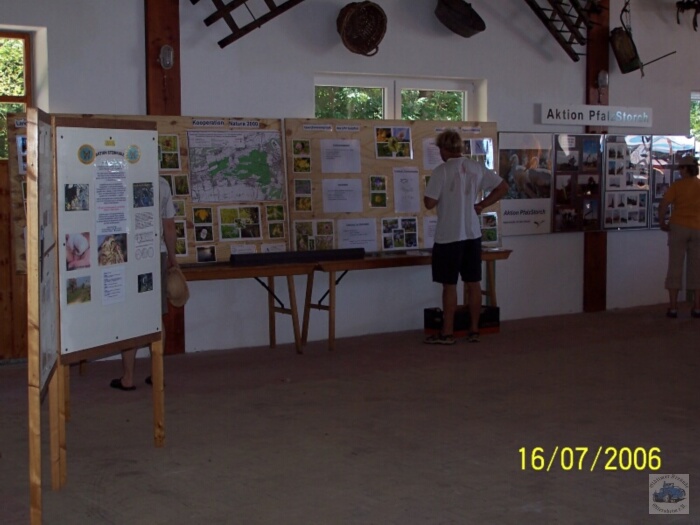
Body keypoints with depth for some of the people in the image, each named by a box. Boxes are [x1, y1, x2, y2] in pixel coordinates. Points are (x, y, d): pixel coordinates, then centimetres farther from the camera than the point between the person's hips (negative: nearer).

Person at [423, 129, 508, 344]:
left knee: (449, 285, 2)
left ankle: (447, 333, 8)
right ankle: (474, 330, 16)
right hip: (472, 234, 5)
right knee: (473, 283, 10)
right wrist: (481, 205, 9)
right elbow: (503, 187, 7)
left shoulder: (441, 171, -13)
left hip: (449, 236, -5)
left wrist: (429, 191, 7)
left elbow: (429, 203, -14)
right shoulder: (477, 168, 4)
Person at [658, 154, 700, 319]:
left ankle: (673, 307, 0)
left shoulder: (677, 185, -5)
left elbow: (663, 205, -14)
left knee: (675, 266, 2)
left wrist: (662, 222, -3)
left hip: (678, 227, -2)